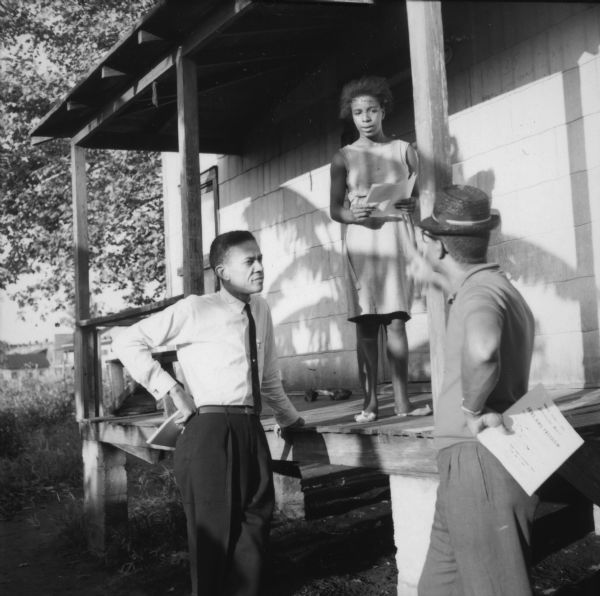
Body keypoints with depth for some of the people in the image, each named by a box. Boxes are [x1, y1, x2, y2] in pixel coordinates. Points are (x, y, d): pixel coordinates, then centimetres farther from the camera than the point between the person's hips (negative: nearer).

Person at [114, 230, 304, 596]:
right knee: (214, 530, 2)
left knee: (255, 524, 12)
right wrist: (171, 389, -8)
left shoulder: (261, 310, 11)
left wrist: (289, 417, 28)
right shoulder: (195, 310, -7)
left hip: (251, 430, 6)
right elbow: (128, 342, -6)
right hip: (211, 431, -6)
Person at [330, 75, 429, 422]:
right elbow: (335, 208, 8)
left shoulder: (404, 151, 11)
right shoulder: (344, 157, 10)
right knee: (366, 323, -3)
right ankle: (370, 402, 0)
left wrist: (413, 206, -12)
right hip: (360, 241, 0)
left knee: (396, 320, -7)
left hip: (396, 239, 0)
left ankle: (402, 400, -5)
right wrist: (352, 215, -14)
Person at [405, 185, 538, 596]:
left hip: (479, 467, -10)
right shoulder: (495, 286, 15)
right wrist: (440, 281, 33)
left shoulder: (481, 291, -18)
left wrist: (473, 407, -24)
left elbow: (482, 349, -41)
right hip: (468, 468, 10)